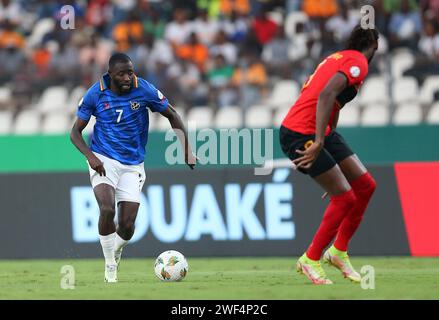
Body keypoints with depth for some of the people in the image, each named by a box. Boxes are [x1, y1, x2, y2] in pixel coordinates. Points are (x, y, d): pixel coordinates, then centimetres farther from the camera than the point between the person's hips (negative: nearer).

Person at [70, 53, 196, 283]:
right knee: (107, 210, -26)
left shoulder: (144, 90, -10)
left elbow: (172, 115, 5)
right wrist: (90, 156, -20)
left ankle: (115, 253, 31)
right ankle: (110, 266, -7)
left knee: (127, 226, -5)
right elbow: (75, 131, -2)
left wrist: (186, 149, -1)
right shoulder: (95, 94, -9)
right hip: (103, 160, -1)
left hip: (133, 164, 1)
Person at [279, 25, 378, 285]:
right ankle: (310, 260, 3)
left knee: (366, 185, 8)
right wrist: (319, 142, -31)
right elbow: (327, 95, -26)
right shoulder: (358, 62, -12)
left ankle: (339, 251, 18)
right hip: (300, 134, -10)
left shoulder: (340, 58, 17)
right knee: (344, 197, -9)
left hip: (320, 133, 10)